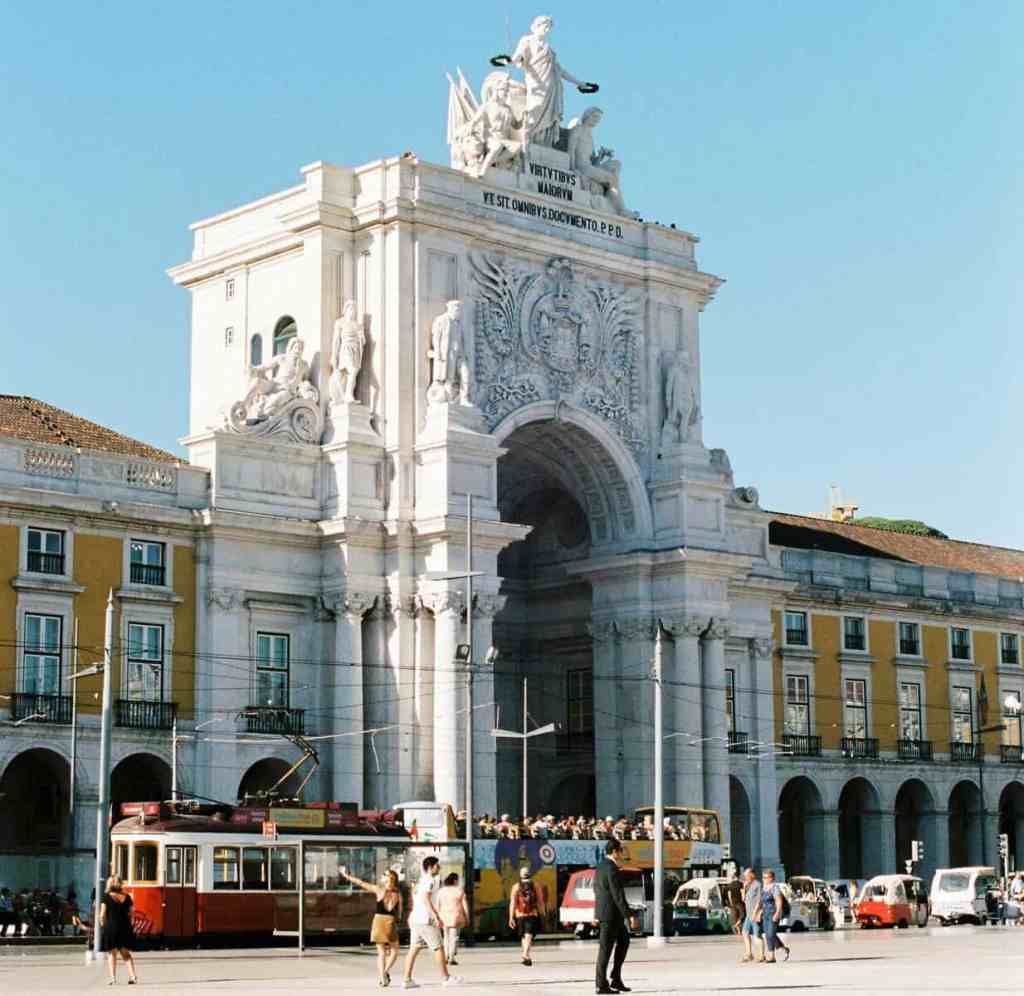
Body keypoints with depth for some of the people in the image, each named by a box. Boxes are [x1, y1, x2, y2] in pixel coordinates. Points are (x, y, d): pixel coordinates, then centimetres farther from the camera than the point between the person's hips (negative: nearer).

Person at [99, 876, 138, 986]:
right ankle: (133, 975, 4)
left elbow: (102, 916, -10)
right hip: (125, 927, 4)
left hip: (110, 927, -4)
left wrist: (103, 926, 5)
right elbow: (130, 914, 5)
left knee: (111, 954, 6)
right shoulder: (127, 897, 3)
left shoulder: (106, 898, -8)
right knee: (126, 953, 14)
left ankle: (113, 978, 2)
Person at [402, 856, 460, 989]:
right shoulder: (430, 880, -12)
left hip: (415, 918, 9)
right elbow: (426, 899, -23)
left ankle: (407, 980, 2)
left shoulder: (421, 880, 17)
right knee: (438, 948, 0)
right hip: (426, 920, -9)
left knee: (414, 949, 6)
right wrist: (436, 916, -25)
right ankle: (445, 978, 6)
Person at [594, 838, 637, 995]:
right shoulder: (612, 869, -19)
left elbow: (596, 890, 21)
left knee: (623, 941, 17)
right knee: (606, 948, -3)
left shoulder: (601, 867, 12)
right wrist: (630, 916, -22)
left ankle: (616, 979, 17)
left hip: (603, 911, 10)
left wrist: (597, 912, 30)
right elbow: (618, 896, -23)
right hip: (611, 913, -10)